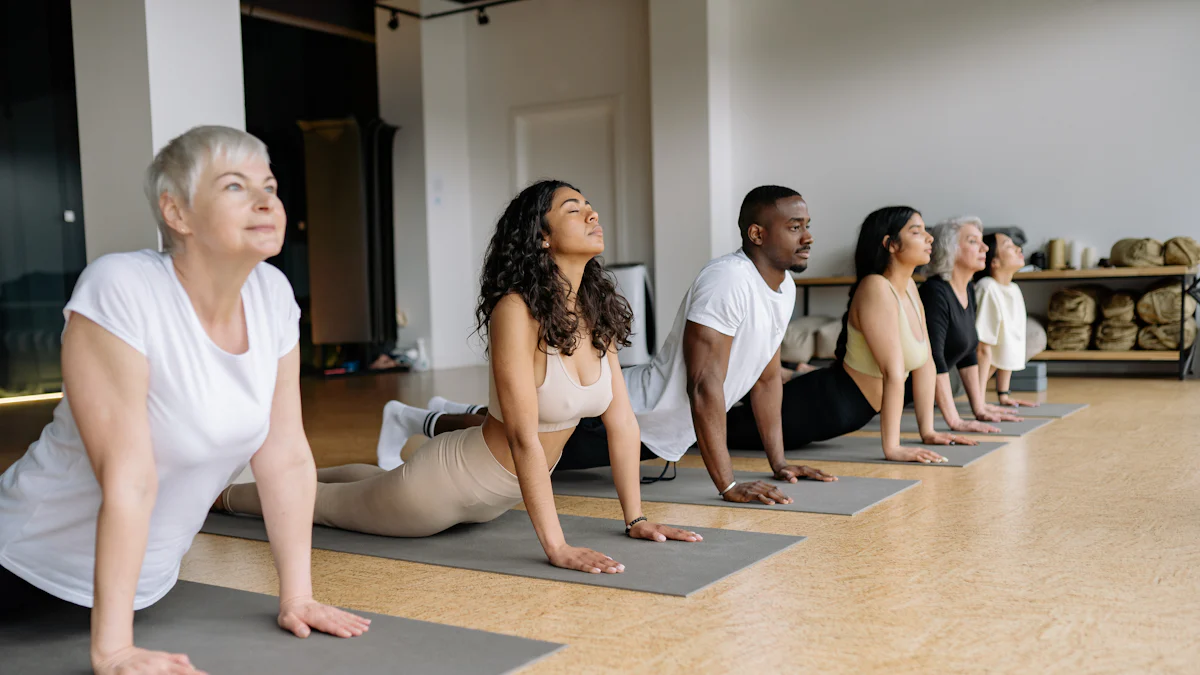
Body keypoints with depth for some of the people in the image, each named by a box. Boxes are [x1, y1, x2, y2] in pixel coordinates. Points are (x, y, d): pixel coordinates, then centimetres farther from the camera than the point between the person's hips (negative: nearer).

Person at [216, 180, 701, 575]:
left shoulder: (597, 313, -8)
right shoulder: (518, 311, -30)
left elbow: (622, 420, -4)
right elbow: (524, 437, -33)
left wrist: (636, 519, -5)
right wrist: (556, 547, -34)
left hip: (503, 492, 7)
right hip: (452, 480, -7)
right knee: (328, 503, 19)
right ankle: (222, 494, 45)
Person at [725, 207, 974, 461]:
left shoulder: (909, 287, 3)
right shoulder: (876, 288, -25)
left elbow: (924, 361, 7)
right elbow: (893, 372, -28)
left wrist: (927, 431, 6)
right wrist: (891, 447, -31)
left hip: (847, 410, 9)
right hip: (824, 404, -9)